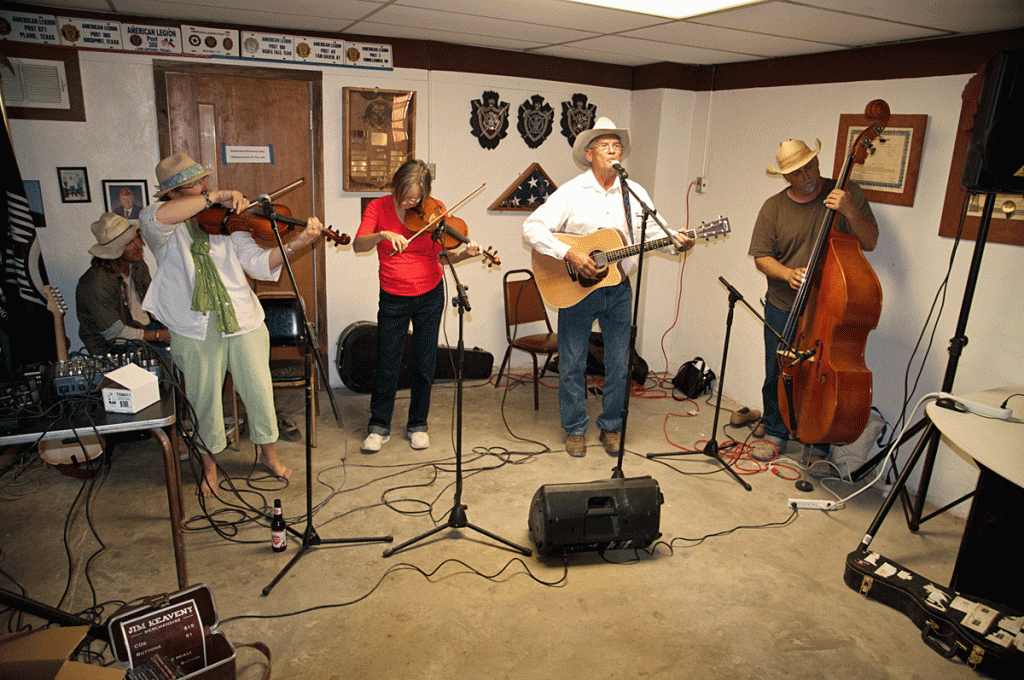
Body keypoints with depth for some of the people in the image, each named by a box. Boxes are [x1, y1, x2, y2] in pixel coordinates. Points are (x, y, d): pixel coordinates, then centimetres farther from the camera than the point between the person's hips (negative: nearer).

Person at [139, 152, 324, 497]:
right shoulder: (162, 229, -2)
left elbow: (258, 263, -6)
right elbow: (157, 217, -29)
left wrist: (295, 244, -22)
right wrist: (216, 197, -29)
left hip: (243, 322, 2)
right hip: (194, 330, -1)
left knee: (259, 392, 9)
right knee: (204, 401, 11)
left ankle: (268, 452, 34)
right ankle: (209, 463, 36)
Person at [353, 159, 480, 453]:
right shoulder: (379, 207, -6)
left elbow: (441, 254, -7)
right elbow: (357, 245, -18)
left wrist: (462, 254, -27)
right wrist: (383, 235, -36)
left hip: (430, 296, 1)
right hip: (393, 298, 0)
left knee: (424, 363, 8)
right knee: (387, 365, 3)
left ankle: (417, 424, 24)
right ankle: (379, 427, 20)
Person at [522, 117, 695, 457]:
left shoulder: (635, 193, 4)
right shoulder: (570, 192, -9)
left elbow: (653, 232, 8)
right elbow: (531, 228, -16)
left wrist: (676, 242, -14)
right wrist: (569, 255, -26)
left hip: (618, 289, 3)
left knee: (619, 364, 10)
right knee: (572, 364, 6)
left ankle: (611, 426, 28)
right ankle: (575, 429, 24)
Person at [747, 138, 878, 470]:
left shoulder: (848, 194, -1)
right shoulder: (774, 208, 0)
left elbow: (870, 243, -4)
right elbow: (762, 258, -1)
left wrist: (850, 212, -20)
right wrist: (788, 274, -20)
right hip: (783, 310, 1)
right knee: (777, 376, 10)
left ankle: (818, 446, 23)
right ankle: (775, 435, 31)